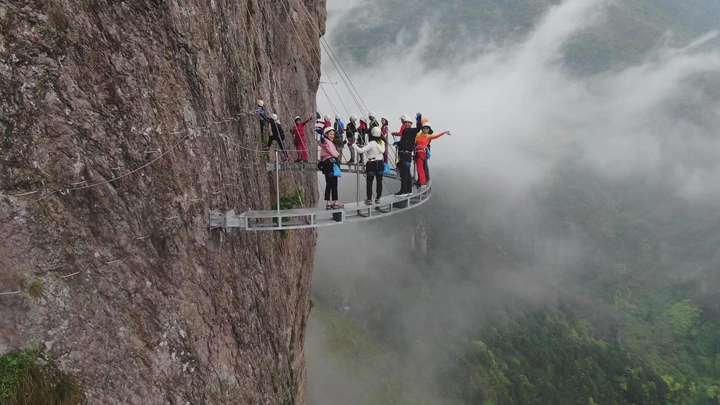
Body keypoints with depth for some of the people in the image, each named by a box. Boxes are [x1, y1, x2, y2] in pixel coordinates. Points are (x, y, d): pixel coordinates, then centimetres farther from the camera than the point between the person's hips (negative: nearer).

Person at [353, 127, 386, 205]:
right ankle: (378, 198, 16)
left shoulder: (371, 144, -17)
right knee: (379, 181, 10)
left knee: (369, 182, 3)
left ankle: (369, 199, 2)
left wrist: (354, 145, -10)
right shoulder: (382, 143, 1)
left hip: (372, 164, -6)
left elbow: (361, 150, -23)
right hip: (380, 163, 6)